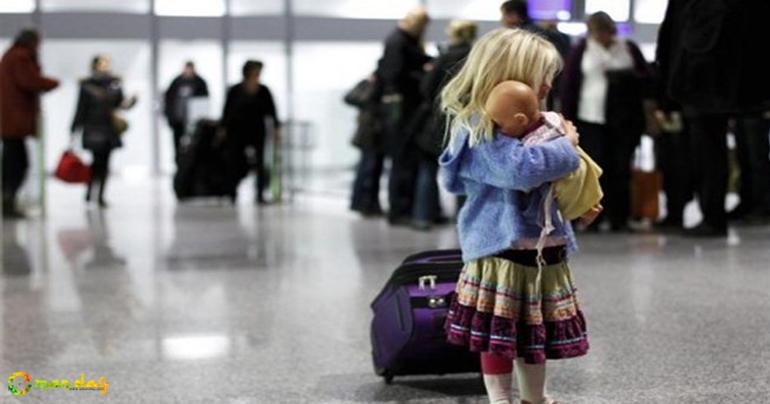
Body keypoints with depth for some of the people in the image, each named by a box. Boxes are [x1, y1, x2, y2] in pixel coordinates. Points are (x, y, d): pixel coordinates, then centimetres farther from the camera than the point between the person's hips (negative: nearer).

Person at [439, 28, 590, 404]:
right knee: (500, 332, 0)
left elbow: (549, 184, 26)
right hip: (503, 249, -9)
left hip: (543, 249, 9)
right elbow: (521, 168, -33)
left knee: (535, 330, 19)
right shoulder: (482, 131, -18)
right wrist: (566, 147, -19)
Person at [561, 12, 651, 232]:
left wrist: (628, 77, -14)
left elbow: (647, 76, 6)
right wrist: (567, 118, -1)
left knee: (621, 170, 1)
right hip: (591, 119, -1)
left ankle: (619, 219, 7)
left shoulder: (629, 48, 7)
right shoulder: (581, 49, 4)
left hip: (624, 120, 1)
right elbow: (568, 84, 4)